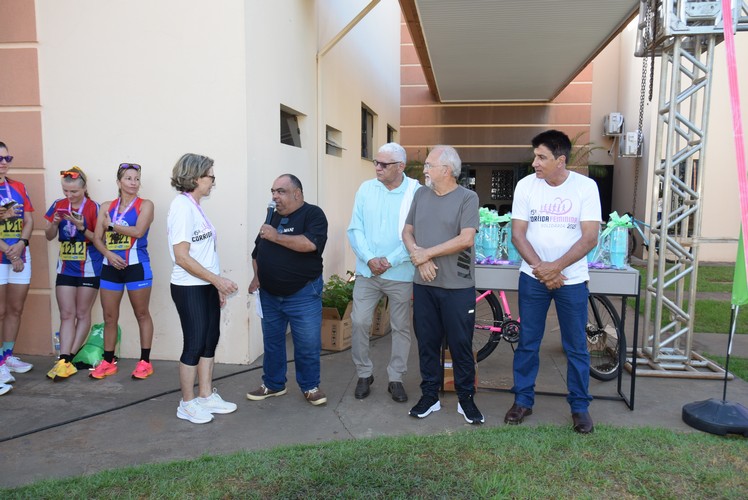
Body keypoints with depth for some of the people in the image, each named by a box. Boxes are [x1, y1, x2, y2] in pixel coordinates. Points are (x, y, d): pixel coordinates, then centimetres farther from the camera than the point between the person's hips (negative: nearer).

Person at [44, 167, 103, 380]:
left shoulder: (93, 208, -9)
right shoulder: (58, 205, 4)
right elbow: (49, 236, 9)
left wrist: (82, 228, -23)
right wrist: (55, 223, -11)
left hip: (89, 268, -4)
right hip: (65, 267, 4)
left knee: (83, 314, 6)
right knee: (66, 315, 1)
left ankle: (68, 358, 16)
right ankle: (65, 360, 0)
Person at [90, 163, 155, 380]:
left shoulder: (145, 205, -1)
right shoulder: (107, 207, 10)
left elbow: (138, 231, -17)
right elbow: (97, 237, 6)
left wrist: (111, 225, -5)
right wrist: (108, 254, -12)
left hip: (137, 266, -4)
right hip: (110, 266, 4)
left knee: (142, 314, 4)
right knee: (109, 317, 9)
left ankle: (145, 362, 11)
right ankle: (108, 362, 20)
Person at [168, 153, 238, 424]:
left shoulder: (195, 206, 12)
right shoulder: (182, 206, -15)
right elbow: (182, 257, -20)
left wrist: (217, 285, 14)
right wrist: (217, 279, -18)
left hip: (206, 287, 9)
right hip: (189, 288, -9)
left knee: (210, 341, 14)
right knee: (195, 344, 1)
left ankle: (206, 396, 27)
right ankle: (187, 404, 17)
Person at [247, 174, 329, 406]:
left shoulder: (313, 214, -8)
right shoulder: (272, 217, 11)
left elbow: (310, 244, -26)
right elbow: (258, 250, 20)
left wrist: (277, 237, -22)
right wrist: (256, 277, 6)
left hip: (303, 294, -6)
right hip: (269, 294, 6)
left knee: (308, 343, 1)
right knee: (272, 341, 15)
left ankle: (310, 386, 20)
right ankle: (273, 384, 31)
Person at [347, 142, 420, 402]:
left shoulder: (416, 192, -8)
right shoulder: (366, 189, 2)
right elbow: (355, 229, 1)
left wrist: (389, 261, -15)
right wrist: (369, 258, -12)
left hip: (400, 273, -2)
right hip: (367, 271, 2)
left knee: (401, 327, 9)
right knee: (360, 322, 2)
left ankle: (396, 379, 25)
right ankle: (364, 374, 21)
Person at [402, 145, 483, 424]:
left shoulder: (467, 198, -6)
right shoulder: (420, 195, 9)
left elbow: (466, 239, -16)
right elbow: (407, 232, 10)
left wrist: (426, 253, -12)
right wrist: (419, 257, -9)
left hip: (457, 286, -4)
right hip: (423, 284, 4)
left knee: (461, 344, 5)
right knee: (427, 343, 11)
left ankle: (466, 399, 20)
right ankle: (429, 396, 25)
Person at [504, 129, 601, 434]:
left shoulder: (585, 186, -6)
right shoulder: (526, 185, -3)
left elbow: (589, 238, -11)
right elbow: (517, 234, -4)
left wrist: (556, 267, -19)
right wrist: (540, 268, -15)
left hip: (572, 279, -1)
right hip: (533, 277, 1)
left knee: (576, 347, 7)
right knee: (527, 343, 8)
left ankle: (580, 406, 23)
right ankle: (523, 400, 23)